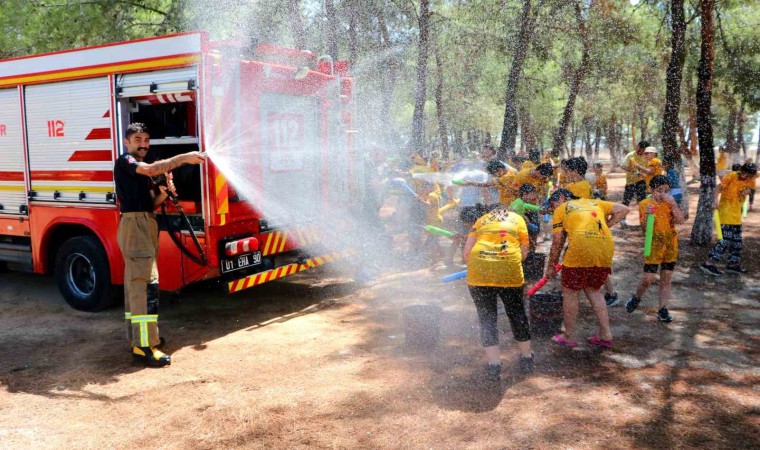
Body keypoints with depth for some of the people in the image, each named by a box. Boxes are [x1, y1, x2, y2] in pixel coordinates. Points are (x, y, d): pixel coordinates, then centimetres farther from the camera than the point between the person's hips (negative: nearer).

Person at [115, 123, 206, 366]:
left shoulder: (142, 171, 21)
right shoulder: (124, 162, -6)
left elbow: (151, 203, 19)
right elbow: (152, 169, -26)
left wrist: (162, 194, -1)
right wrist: (184, 158, -30)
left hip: (146, 225, 10)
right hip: (134, 223, -10)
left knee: (135, 282, 13)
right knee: (146, 283, -16)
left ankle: (137, 337, 21)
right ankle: (144, 346, -18)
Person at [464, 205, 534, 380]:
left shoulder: (482, 220, 24)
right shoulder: (517, 219, 22)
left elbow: (467, 250, 14)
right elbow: (524, 252, 14)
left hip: (479, 270, 0)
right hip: (510, 269, 0)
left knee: (486, 317, 10)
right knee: (517, 314, 18)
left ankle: (494, 365, 11)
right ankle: (527, 359, 33)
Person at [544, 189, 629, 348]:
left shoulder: (561, 209, 14)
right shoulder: (594, 202, 26)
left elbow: (558, 242, 9)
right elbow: (623, 210, 18)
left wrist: (551, 267, 17)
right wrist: (605, 226, 18)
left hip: (580, 250, -5)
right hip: (606, 250, 5)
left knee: (570, 292, 12)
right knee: (594, 290, 23)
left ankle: (570, 337, 20)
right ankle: (606, 335, 21)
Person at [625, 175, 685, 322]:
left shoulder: (670, 203, 4)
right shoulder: (645, 204, -4)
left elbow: (680, 220, -10)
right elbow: (644, 227, -8)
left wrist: (673, 203, -17)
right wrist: (647, 215, -27)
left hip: (671, 245, 3)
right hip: (654, 244, -3)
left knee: (666, 278, 7)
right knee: (648, 278, -8)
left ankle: (663, 309, 16)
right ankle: (636, 298, 20)